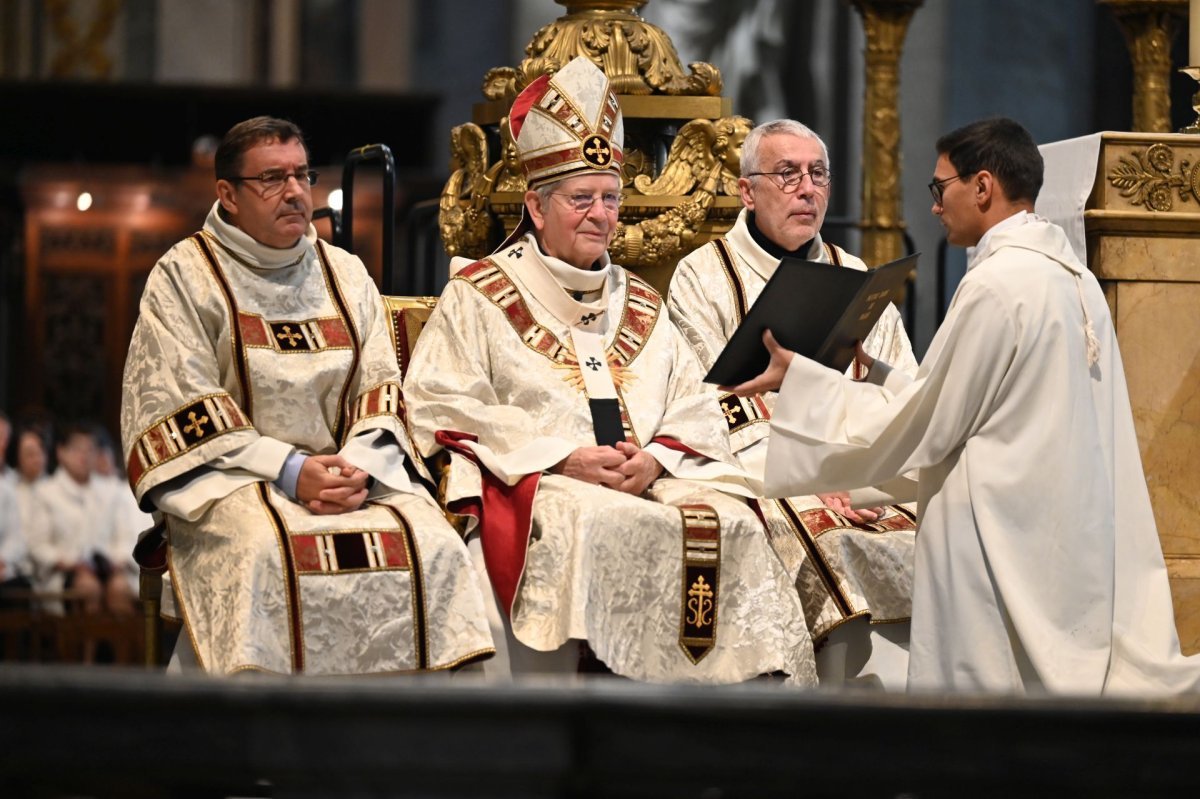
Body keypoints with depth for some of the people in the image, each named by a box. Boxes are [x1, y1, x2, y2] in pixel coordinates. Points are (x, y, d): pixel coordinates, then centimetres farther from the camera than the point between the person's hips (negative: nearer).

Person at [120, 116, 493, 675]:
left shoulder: (346, 274, 17)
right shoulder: (182, 277, 3)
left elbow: (381, 389, 10)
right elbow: (183, 407, -5)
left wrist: (358, 467, -12)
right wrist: (289, 471, -16)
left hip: (351, 469, 4)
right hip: (229, 477, -4)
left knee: (433, 546, -25)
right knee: (266, 551, -37)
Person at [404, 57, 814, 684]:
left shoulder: (641, 306, 25)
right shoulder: (477, 298, 10)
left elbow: (692, 413, 17)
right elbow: (444, 409, -3)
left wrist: (655, 460, -7)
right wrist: (563, 457, -12)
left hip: (649, 484, 4)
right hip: (530, 488, -4)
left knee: (731, 525, -24)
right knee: (605, 524, -36)